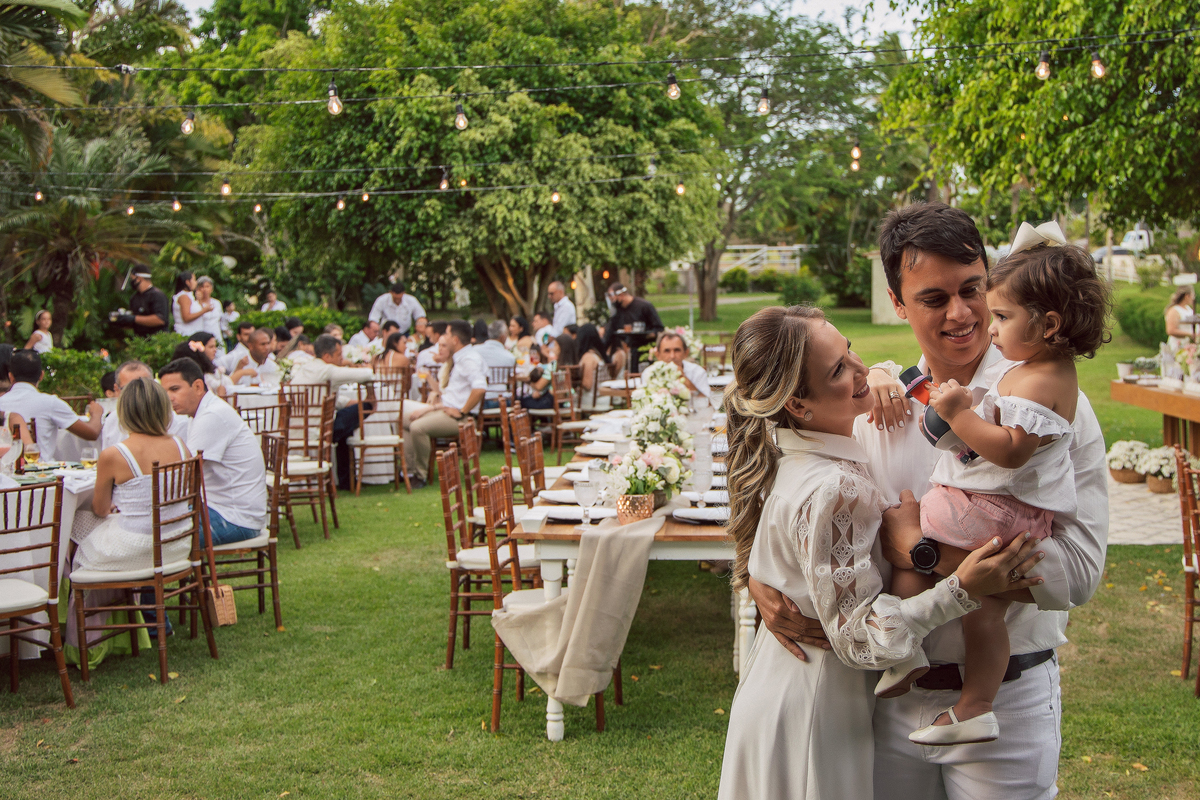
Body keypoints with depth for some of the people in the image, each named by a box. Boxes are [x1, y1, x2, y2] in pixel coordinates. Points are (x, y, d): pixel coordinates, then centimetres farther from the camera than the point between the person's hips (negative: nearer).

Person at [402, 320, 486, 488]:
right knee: (404, 419, 13)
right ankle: (409, 467, 9)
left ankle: (421, 474, -15)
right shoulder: (455, 361, 17)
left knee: (417, 427, -29)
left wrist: (462, 412, -25)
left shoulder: (469, 360, -16)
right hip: (443, 409, 11)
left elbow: (480, 388, -32)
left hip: (456, 416, -11)